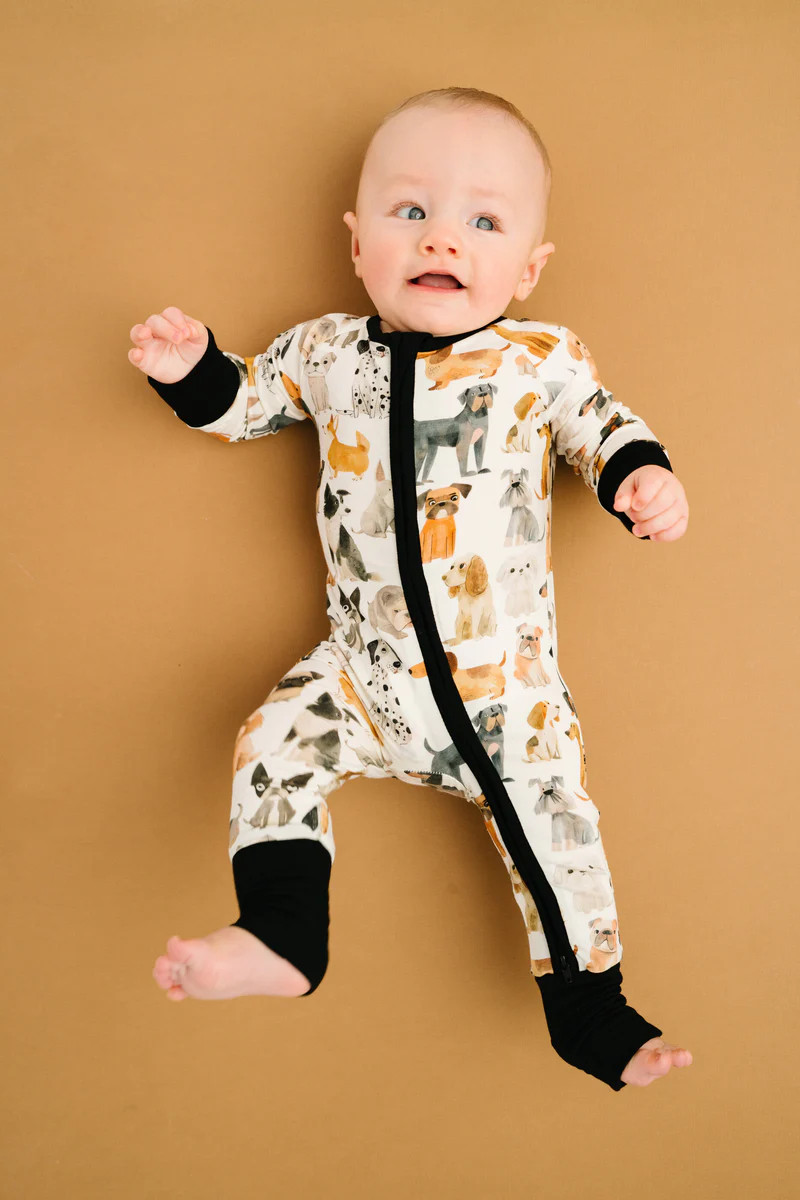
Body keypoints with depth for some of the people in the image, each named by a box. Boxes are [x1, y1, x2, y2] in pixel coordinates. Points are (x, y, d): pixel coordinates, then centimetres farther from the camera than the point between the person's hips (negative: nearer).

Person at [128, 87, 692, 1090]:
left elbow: (603, 426, 8)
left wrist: (640, 477, -14)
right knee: (276, 742, -17)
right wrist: (190, 369, -2)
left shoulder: (544, 360, -3)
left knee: (550, 815, -4)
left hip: (510, 678, -1)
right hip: (368, 666, 2)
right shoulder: (323, 351, 3)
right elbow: (240, 403, 17)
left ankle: (587, 1009, 12)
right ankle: (282, 939, -8)